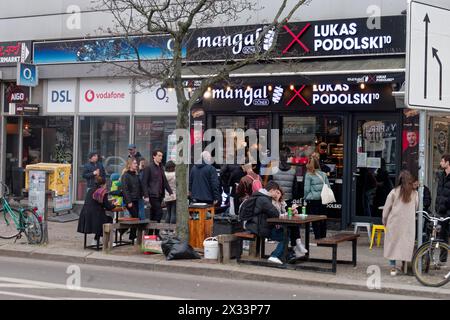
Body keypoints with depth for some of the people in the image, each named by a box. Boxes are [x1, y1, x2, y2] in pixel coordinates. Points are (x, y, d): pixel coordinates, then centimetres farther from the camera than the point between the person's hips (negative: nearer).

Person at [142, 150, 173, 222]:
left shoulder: (161, 167, 16)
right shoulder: (149, 167, -6)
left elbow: (165, 181, 21)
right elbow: (144, 183, -9)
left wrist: (170, 192, 12)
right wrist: (146, 196, -15)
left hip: (160, 195, 7)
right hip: (153, 195, -7)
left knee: (153, 214, 9)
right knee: (159, 212, -15)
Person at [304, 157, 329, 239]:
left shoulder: (309, 175, -8)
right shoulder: (323, 174, 5)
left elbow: (307, 189, -8)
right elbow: (328, 187, 8)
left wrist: (305, 198, 6)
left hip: (313, 200, -5)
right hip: (323, 200, 5)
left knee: (315, 221, 1)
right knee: (323, 220, 12)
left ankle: (318, 238, 0)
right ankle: (323, 238, 17)